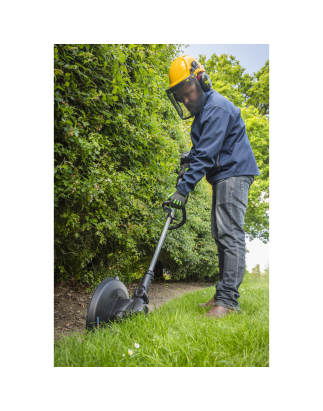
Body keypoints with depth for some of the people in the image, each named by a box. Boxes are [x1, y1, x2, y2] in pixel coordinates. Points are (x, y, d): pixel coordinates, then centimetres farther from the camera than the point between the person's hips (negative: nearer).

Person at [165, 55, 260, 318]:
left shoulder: (218, 107, -15)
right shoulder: (203, 111, 18)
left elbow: (207, 152, -24)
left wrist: (184, 188, -27)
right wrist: (188, 166, 12)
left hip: (234, 173, -10)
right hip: (222, 177, 10)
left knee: (230, 233, -16)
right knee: (220, 234, 8)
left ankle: (228, 301, -16)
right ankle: (223, 295, 13)